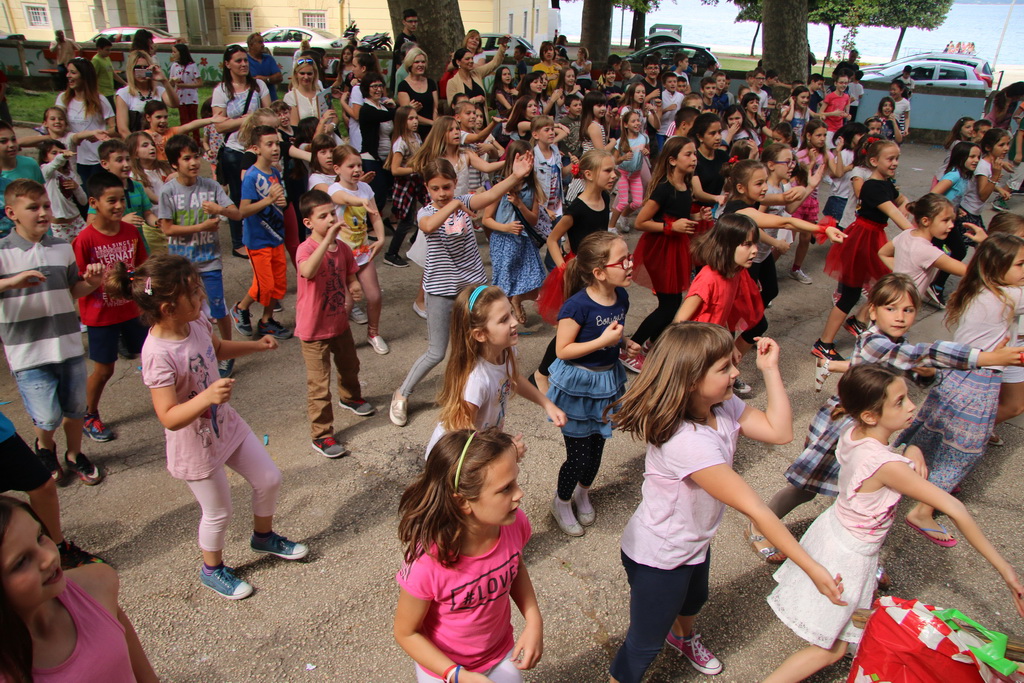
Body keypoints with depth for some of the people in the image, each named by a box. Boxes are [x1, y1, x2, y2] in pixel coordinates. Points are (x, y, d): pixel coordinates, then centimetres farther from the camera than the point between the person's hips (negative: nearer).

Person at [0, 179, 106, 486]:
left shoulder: (63, 248, 6)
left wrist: (91, 283, -4)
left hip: (69, 344, 4)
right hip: (28, 353, -4)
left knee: (75, 408, 15)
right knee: (48, 417, -1)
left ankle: (74, 456, 40)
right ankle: (45, 448, 34)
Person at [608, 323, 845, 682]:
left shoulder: (723, 407, -14)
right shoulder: (687, 442, -41)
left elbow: (780, 431, -12)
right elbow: (755, 509, -37)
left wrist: (770, 369, -17)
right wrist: (812, 568, -30)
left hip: (695, 542, 9)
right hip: (658, 556, -9)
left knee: (694, 599, 37)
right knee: (646, 643, 12)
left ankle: (684, 636, 69)